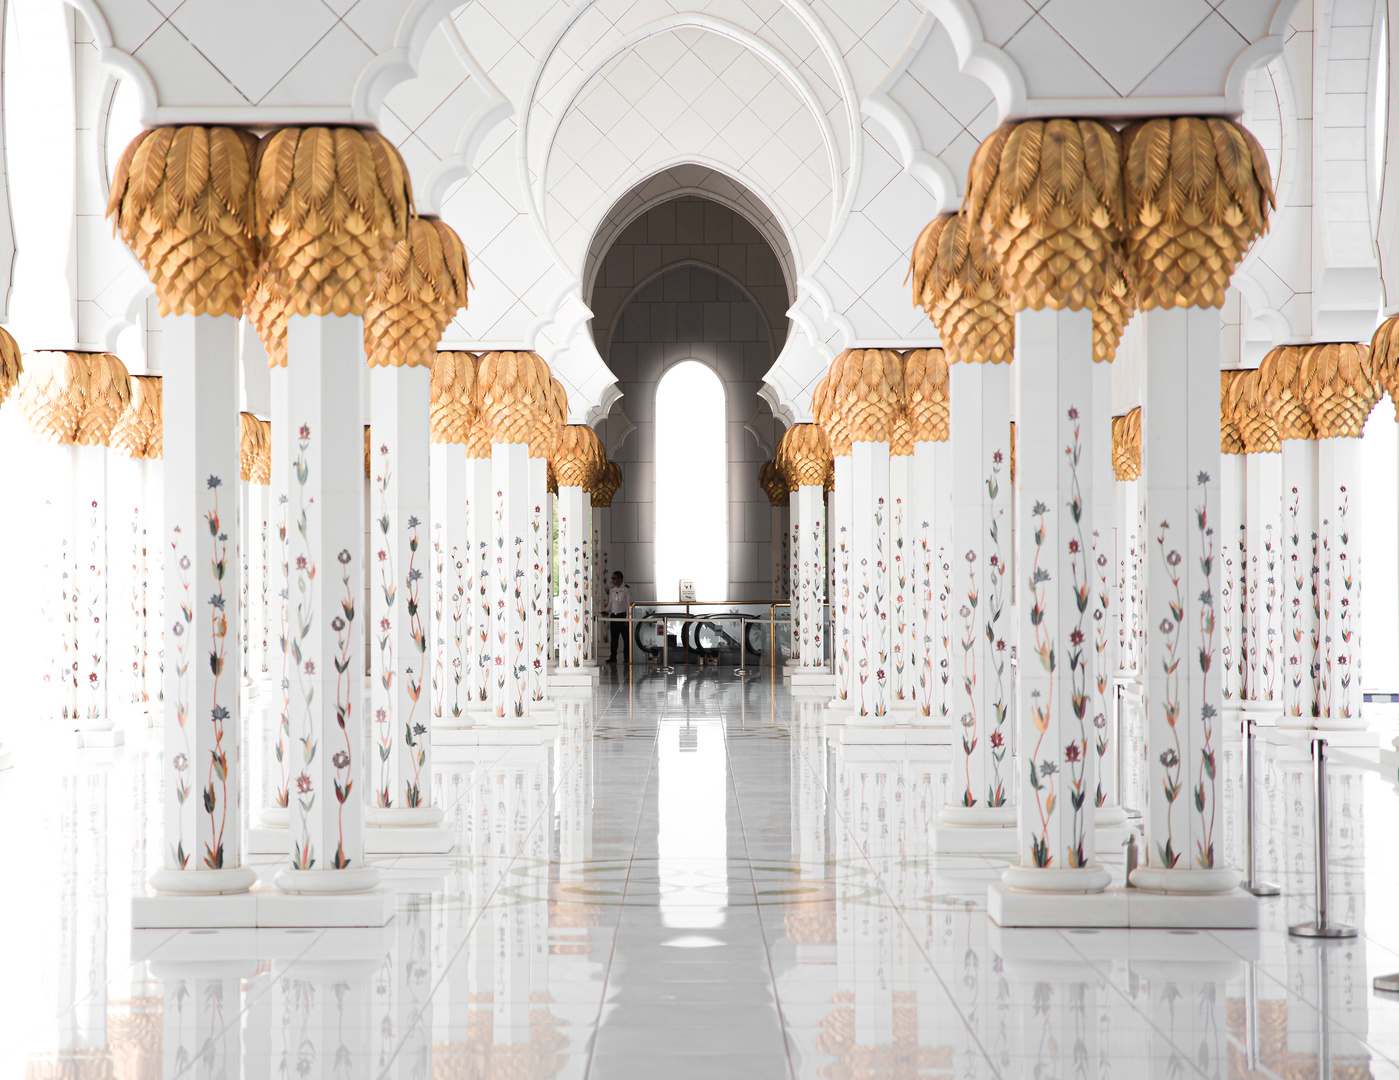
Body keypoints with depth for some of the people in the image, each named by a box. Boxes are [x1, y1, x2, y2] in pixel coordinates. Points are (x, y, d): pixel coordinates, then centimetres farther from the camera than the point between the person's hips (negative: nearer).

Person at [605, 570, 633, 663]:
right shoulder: (612, 590, 14)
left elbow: (629, 604, -6)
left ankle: (627, 657, 3)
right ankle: (613, 657, 5)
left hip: (622, 615, -5)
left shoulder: (626, 589, -3)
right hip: (613, 616, 5)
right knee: (614, 638, 4)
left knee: (626, 638, -2)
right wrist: (606, 612, 1)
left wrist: (627, 618, -12)